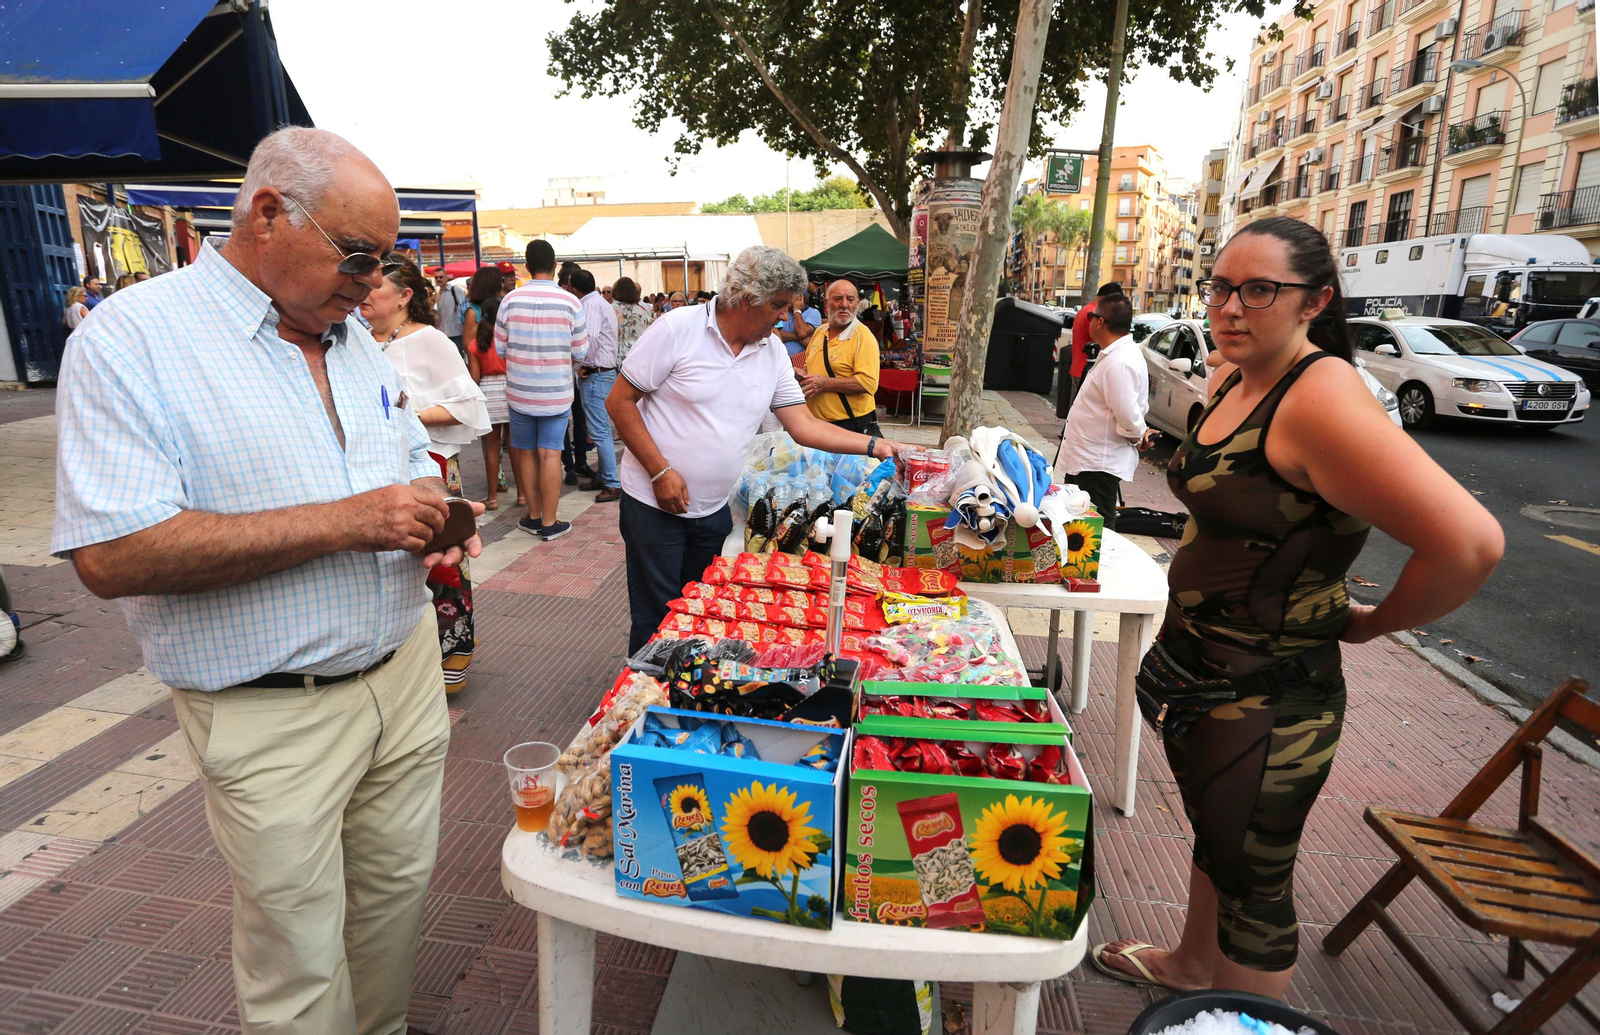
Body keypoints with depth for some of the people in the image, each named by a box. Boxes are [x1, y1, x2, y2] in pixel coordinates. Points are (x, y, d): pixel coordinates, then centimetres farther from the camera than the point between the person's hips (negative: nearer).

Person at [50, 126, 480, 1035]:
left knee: (401, 887, 22)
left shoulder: (354, 337, 8)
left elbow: (413, 458, 19)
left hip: (406, 669, 6)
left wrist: (439, 518, -5)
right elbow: (112, 556, -22)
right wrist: (343, 523, -25)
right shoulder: (131, 341, -14)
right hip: (272, 714, -6)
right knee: (300, 962, 11)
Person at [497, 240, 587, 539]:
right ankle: (549, 523, 8)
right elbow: (580, 351, -3)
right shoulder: (570, 302, -9)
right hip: (556, 393, -1)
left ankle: (534, 516, 23)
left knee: (526, 453, 14)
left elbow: (500, 349, 0)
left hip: (519, 391, 1)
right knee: (550, 454, 3)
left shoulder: (510, 300, -6)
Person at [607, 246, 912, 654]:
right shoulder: (679, 328, -14)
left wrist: (874, 446, -7)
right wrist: (661, 471, -17)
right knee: (657, 619, 4)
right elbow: (619, 402, -11)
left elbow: (804, 425, 3)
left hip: (714, 510, 5)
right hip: (655, 502, -5)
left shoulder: (773, 352, 3)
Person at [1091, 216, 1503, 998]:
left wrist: (1374, 622, -16)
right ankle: (1191, 967, 53)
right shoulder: (1230, 381, 3)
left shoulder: (1320, 398, -26)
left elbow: (1470, 541, -32)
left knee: (1253, 880, 10)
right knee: (1213, 836, 28)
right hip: (1194, 663, 9)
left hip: (1266, 697, -9)